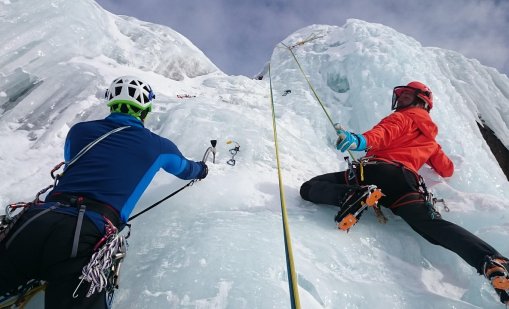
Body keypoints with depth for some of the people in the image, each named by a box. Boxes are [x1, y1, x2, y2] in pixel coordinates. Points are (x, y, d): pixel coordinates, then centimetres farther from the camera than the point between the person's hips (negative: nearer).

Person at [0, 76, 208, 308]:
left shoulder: (79, 131, 20)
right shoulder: (157, 145, 15)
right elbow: (185, 169, 37)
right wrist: (201, 169, 60)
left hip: (36, 220, 4)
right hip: (89, 234, -3)